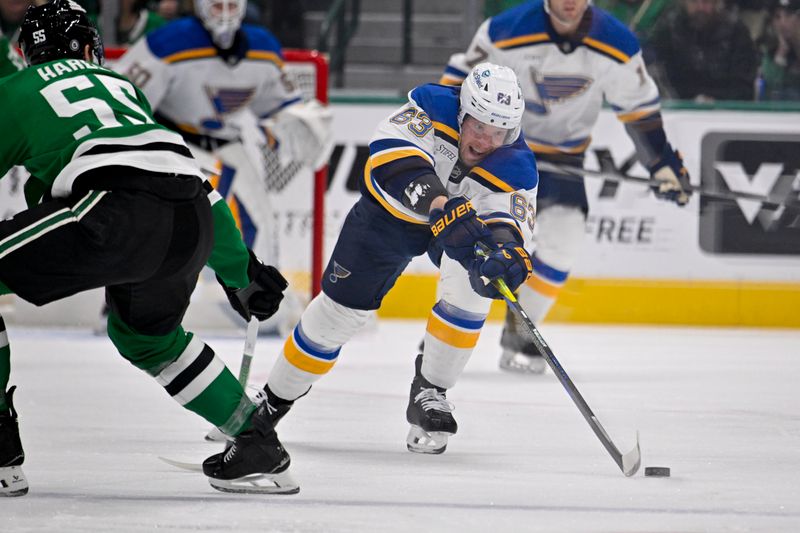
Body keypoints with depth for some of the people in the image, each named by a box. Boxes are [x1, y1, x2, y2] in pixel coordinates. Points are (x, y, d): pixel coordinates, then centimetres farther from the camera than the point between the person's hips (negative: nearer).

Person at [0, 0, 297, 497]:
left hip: (118, 211, -6)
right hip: (193, 223, 6)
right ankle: (259, 443, 32)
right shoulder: (122, 86, 36)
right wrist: (241, 273, 45)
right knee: (148, 335, 33)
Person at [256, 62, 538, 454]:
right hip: (391, 207, 0)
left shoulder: (516, 168, -31)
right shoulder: (432, 106, -35)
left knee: (470, 284, -29)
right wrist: (441, 207, -64)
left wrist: (508, 255, -67)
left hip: (463, 216, 0)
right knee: (341, 305, 2)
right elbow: (392, 148, -52)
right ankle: (274, 399, 25)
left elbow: (510, 225, -42)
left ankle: (429, 393, -9)